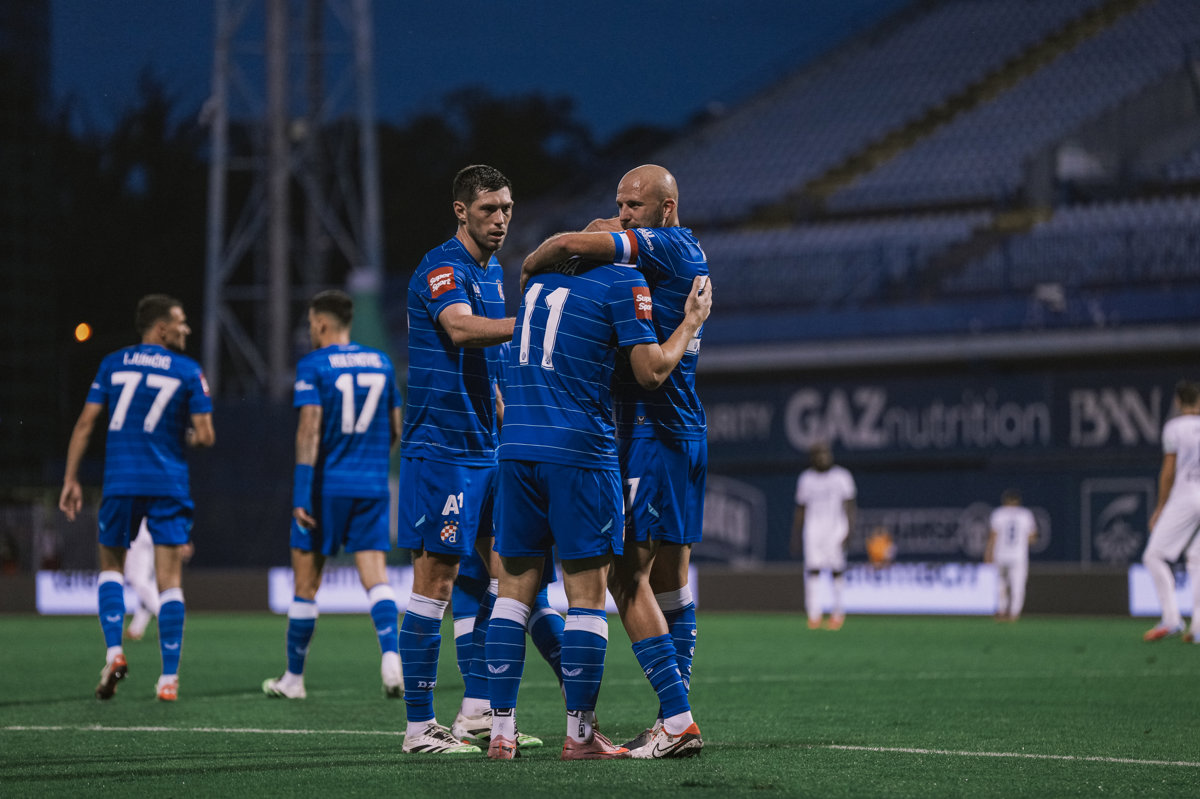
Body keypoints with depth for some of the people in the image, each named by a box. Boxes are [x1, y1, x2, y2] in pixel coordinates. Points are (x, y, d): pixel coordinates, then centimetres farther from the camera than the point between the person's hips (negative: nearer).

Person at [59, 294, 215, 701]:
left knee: (111, 566, 19)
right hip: (169, 483, -2)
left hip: (120, 483, 2)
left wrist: (71, 478, 7)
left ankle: (114, 652, -1)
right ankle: (169, 679, -3)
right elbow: (205, 436, -5)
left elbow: (85, 424, 3)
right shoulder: (187, 371, 1)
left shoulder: (113, 364, 7)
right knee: (170, 580, 1)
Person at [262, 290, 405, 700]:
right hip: (372, 485, 4)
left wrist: (301, 493, -16)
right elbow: (394, 428, 15)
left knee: (306, 584, 7)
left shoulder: (313, 366, -5)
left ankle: (294, 678, 16)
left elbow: (309, 429, -14)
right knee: (375, 577, -2)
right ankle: (391, 655, -26)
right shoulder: (381, 362, 10)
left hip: (327, 484, -4)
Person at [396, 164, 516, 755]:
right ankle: (420, 727, -7)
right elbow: (461, 329, -33)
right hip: (439, 449, -9)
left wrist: (507, 430, 25)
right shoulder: (442, 269, -12)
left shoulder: (492, 271, 18)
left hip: (482, 451, 9)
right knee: (435, 581, -9)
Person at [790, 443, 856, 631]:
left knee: (837, 570, -1)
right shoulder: (806, 479, 10)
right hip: (813, 529, 1)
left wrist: (849, 530, -13)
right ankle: (814, 614, -7)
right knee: (812, 569, -9)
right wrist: (795, 537, 12)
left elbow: (850, 507, -1)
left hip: (836, 528, -1)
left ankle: (838, 613, 10)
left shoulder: (842, 477, 3)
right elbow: (800, 509, 15)